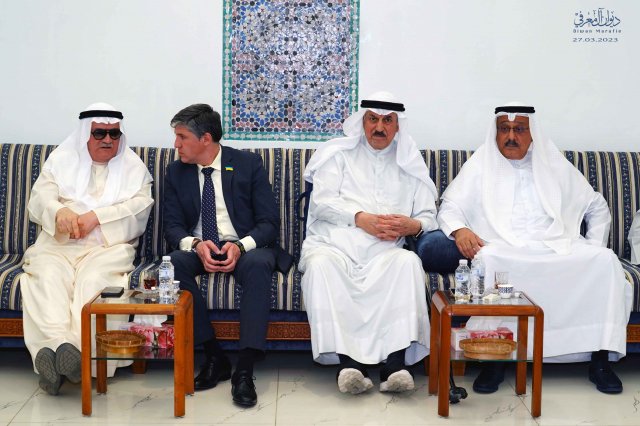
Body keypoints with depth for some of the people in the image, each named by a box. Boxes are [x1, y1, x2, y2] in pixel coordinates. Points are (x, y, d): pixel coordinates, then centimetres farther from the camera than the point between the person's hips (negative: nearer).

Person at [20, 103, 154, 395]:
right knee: (48, 277, -32)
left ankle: (81, 349, -53)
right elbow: (39, 199, 8)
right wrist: (59, 211, -17)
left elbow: (140, 207, 0)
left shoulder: (133, 167, 17)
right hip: (58, 244, 2)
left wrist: (96, 216, -13)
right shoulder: (61, 160, 21)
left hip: (108, 246, -1)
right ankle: (59, 344, -51)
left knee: (94, 279, -35)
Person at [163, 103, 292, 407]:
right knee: (173, 263, -31)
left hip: (245, 248, -2)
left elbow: (269, 223, -5)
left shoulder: (249, 165, -1)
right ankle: (214, 356, -23)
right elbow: (172, 226, 3)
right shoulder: (176, 172, 8)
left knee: (259, 264, -37)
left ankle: (244, 370, -36)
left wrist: (240, 246, -26)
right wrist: (196, 244, -20)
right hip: (197, 249, 3)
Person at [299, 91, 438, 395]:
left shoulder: (410, 164, 24)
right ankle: (348, 360, -40)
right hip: (333, 244, -1)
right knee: (320, 265, -35)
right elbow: (322, 201, 3)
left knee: (409, 262, -32)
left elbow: (428, 216, 17)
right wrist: (361, 218, -11)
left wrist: (413, 226, -7)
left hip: (384, 253, 1)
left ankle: (395, 364, -39)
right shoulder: (338, 153, 18)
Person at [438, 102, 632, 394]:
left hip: (558, 250, 3)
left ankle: (601, 358, -21)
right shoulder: (480, 166, 15)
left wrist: (593, 247, 8)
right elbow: (450, 207, 7)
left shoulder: (555, 166, 21)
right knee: (486, 261, -38)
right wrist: (459, 229, -16)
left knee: (606, 260, -25)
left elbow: (597, 208, 25)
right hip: (504, 251, -2)